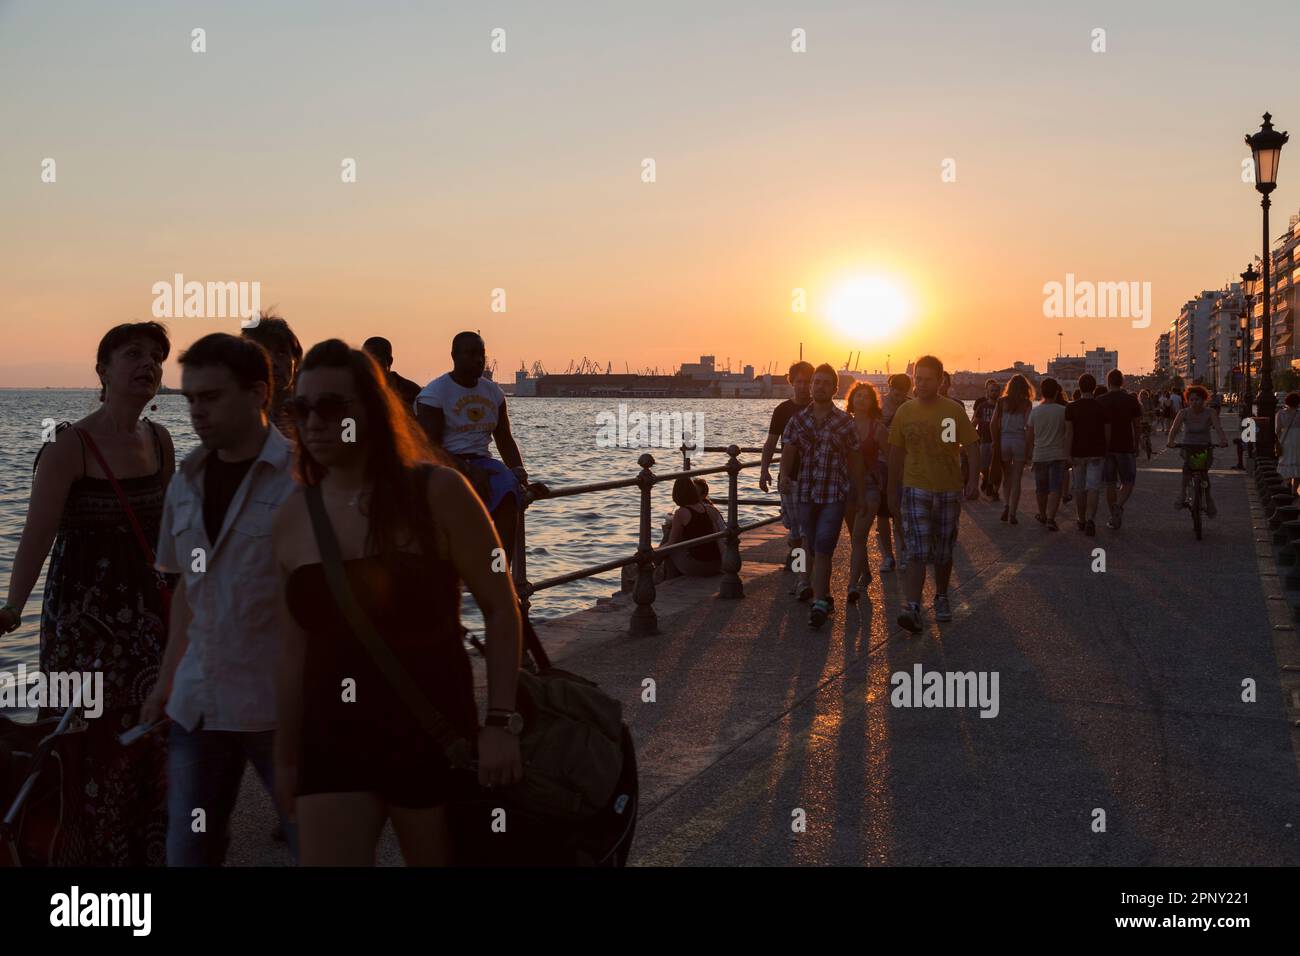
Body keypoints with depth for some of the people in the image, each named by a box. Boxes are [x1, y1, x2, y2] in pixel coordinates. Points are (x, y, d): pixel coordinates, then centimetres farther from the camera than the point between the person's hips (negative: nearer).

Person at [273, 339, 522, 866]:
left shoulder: (437, 492, -9)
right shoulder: (291, 518, 2)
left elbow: (500, 608, -7)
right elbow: (294, 649, 9)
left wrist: (500, 722, -13)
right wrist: (286, 758, 14)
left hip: (433, 736, -2)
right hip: (334, 742, 3)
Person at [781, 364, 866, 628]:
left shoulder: (845, 421, 1)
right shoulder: (797, 420, 6)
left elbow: (854, 460, 5)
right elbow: (787, 452, -2)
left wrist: (860, 495, 6)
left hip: (835, 495, -3)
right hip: (805, 494, 3)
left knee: (823, 550, -12)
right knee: (816, 549, 13)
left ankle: (819, 604, -13)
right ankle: (824, 596, 27)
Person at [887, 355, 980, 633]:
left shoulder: (954, 410, -2)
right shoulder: (904, 412, 3)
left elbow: (972, 448, -3)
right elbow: (896, 454, 10)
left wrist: (973, 480, -17)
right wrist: (893, 492, 11)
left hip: (948, 490, 0)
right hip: (915, 490, 0)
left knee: (943, 552, 12)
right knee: (917, 551, -11)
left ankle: (941, 598, 32)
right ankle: (913, 609, -17)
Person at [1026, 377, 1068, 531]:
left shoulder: (1035, 411, -1)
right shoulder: (1063, 411, -8)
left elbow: (1029, 436, 3)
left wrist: (1027, 453, 15)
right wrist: (1070, 452, 12)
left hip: (1039, 455, 3)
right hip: (1058, 454, -2)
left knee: (1041, 488, 16)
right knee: (1055, 488, -4)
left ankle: (1043, 515, 32)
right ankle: (1051, 518, -16)